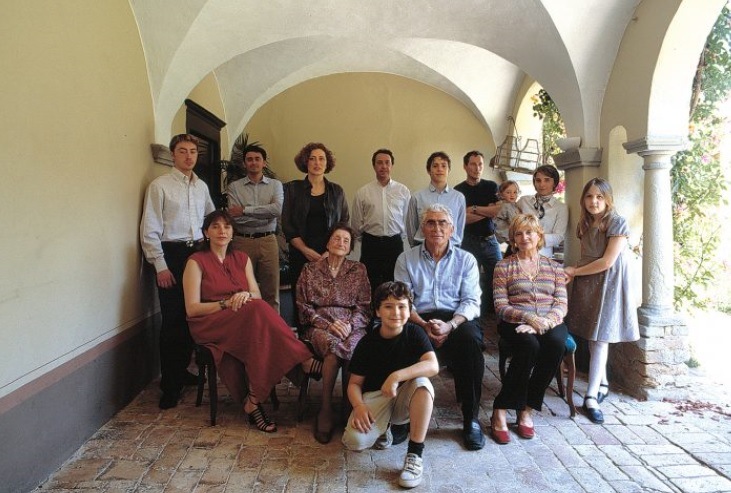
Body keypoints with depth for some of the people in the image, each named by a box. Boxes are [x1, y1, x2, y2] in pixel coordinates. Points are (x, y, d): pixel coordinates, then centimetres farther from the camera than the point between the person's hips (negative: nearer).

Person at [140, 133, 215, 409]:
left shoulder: (201, 186, 13)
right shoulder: (159, 186, -4)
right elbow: (150, 229, -7)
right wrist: (161, 266, -11)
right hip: (171, 254, -5)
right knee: (172, 320, -4)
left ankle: (181, 371, 27)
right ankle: (169, 385, 8)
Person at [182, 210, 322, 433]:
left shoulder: (242, 258, 16)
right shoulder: (196, 262, 1)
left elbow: (258, 295, 9)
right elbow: (192, 309, -6)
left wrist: (246, 295, -14)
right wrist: (227, 303, -17)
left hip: (245, 323, 5)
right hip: (210, 326, -4)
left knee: (257, 308, -34)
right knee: (257, 310, -34)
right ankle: (304, 362, -30)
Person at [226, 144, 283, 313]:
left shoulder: (275, 185, 9)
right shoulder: (234, 187, 6)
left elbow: (277, 209, -9)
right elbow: (234, 217, -8)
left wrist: (245, 210, -9)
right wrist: (267, 214, -8)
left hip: (268, 241, 1)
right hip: (242, 241, -1)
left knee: (271, 291, 3)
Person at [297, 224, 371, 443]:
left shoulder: (359, 270, 17)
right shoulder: (310, 270, 14)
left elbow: (364, 306, 10)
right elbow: (304, 306, 6)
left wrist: (350, 324, -10)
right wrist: (328, 325, -10)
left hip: (352, 325, 1)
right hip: (320, 325, -1)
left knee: (353, 348, -35)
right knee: (332, 343, -36)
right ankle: (326, 408, -24)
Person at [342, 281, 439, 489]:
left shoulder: (414, 333, -10)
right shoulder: (367, 342, -7)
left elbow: (433, 366, -26)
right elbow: (355, 383, -3)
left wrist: (396, 376, -37)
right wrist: (359, 406, -24)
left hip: (405, 399, 0)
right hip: (375, 396, 1)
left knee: (422, 383, -34)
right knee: (354, 441, -26)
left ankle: (415, 454, -25)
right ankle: (383, 427, 11)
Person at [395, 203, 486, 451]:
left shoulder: (466, 259, 11)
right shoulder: (406, 259, 10)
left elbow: (471, 301, 2)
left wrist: (450, 325, -18)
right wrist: (424, 325, -17)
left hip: (456, 319, 1)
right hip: (419, 319, 0)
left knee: (470, 338, -34)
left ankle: (471, 419, -17)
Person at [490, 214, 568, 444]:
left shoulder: (554, 267, 17)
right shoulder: (503, 266, 9)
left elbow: (561, 304, 6)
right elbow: (501, 306, 0)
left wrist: (543, 323, -14)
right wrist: (529, 317, -18)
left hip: (550, 323, 2)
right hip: (515, 323, -2)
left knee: (556, 343, -32)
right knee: (529, 345, -35)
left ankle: (527, 410, -19)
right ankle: (500, 412, -24)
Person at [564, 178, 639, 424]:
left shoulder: (617, 223, -10)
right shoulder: (584, 224, 10)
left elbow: (607, 262, -15)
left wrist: (575, 272, -7)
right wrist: (575, 271, -7)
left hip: (609, 282, -5)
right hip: (587, 283, 5)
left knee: (599, 339, -5)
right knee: (593, 337, 8)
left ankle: (591, 397, -1)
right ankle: (602, 383, 26)